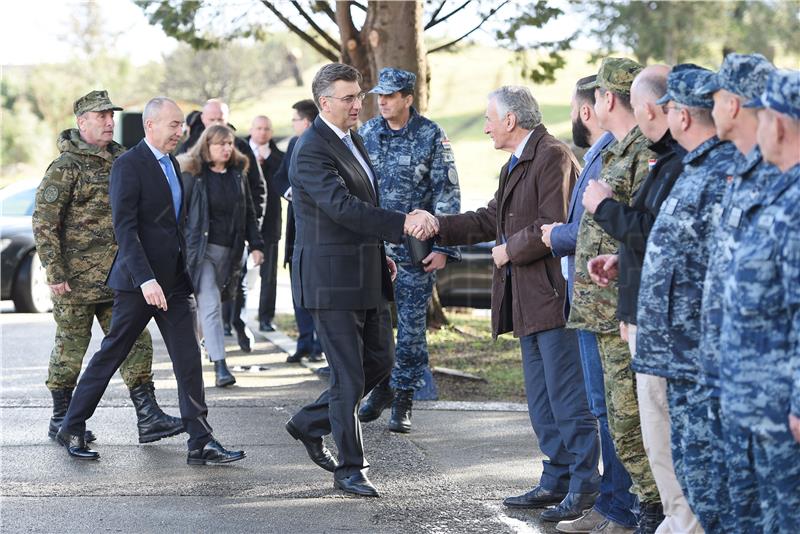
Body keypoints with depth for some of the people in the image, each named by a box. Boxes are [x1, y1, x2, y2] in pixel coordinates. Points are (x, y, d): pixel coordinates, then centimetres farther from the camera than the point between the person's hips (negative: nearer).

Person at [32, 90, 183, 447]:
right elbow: (43, 221, -13)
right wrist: (54, 272, -17)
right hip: (76, 279, -6)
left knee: (135, 342, 1)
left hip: (118, 277, 6)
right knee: (70, 348, 4)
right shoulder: (66, 167, -10)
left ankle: (148, 418, 2)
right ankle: (62, 421, 16)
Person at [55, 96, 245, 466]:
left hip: (174, 279, 7)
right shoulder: (128, 165, -12)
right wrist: (145, 279, -27)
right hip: (139, 280, -7)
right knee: (111, 354, 4)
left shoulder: (173, 164, 15)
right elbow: (125, 228, -19)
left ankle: (201, 443, -1)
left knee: (188, 360, -1)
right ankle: (72, 429, 18)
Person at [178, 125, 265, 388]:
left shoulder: (238, 174, 10)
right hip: (200, 248, -4)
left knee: (208, 305, 11)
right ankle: (220, 366, -16)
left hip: (228, 250, 4)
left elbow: (249, 213, 14)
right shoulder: (193, 174, -4)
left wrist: (255, 244, 6)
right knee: (210, 305, -12)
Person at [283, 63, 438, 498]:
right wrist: (403, 223, -36)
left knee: (379, 363, 15)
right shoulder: (312, 151, -17)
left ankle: (309, 423, 30)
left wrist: (380, 251, 15)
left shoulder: (352, 140, 13)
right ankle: (350, 469, 10)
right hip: (331, 280, -9)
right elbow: (344, 207, -29)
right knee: (348, 377, -2)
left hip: (366, 277, 9)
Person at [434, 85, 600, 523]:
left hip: (553, 295, -11)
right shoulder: (514, 166, 20)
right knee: (542, 400, 14)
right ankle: (557, 481, 20)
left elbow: (553, 227, -21)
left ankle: (584, 486, -2)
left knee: (567, 396, -7)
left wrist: (509, 251, -9)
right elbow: (490, 220, 20)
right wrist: (438, 227, 12)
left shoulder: (553, 157, -13)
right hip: (527, 299, 11)